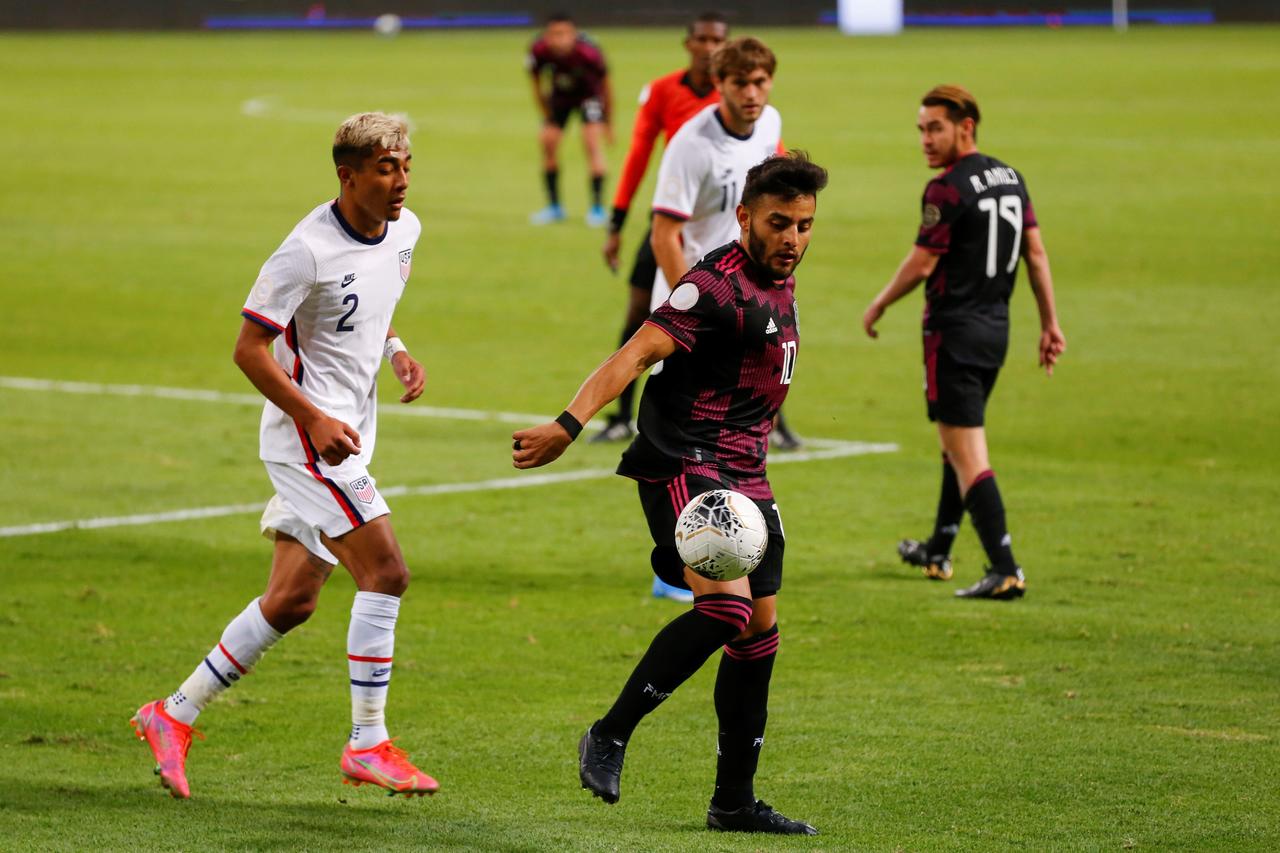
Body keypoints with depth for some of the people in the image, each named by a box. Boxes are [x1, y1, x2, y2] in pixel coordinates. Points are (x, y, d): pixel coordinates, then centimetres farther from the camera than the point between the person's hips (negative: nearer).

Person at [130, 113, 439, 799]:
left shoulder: (403, 230, 5)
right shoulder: (308, 251, -20)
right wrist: (315, 419, -23)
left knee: (291, 600, 9)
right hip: (305, 433, -9)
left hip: (344, 434, 9)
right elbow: (249, 348, -17)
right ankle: (368, 746, -8)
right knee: (385, 570, -15)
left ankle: (175, 715, 19)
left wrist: (397, 350, 7)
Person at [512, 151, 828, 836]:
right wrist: (570, 425, -39)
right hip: (684, 466, -9)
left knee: (760, 631, 7)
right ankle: (610, 735, -11)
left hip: (744, 477, 9)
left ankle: (734, 800, 14)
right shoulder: (715, 285, -15)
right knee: (725, 608, -24)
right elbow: (634, 354, -27)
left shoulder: (780, 286, 13)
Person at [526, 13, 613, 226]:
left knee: (592, 143, -18)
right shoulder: (539, 52, -28)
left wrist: (608, 124, -7)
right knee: (547, 142, -5)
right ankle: (554, 207, 10)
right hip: (560, 95, 3)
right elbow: (536, 83, -5)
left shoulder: (588, 53, -35)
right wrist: (546, 116, 0)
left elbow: (605, 87, -17)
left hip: (589, 94, -3)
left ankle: (597, 207, -10)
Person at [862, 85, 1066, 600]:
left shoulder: (948, 190, -17)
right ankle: (937, 553, 36)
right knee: (958, 444, 23)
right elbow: (1035, 252, 10)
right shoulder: (1010, 179, 7)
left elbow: (920, 266, -14)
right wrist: (1050, 323, 14)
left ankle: (1006, 571, -17)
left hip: (954, 333, -9)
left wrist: (877, 307, 2)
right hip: (996, 329, 9)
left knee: (968, 456, -9)